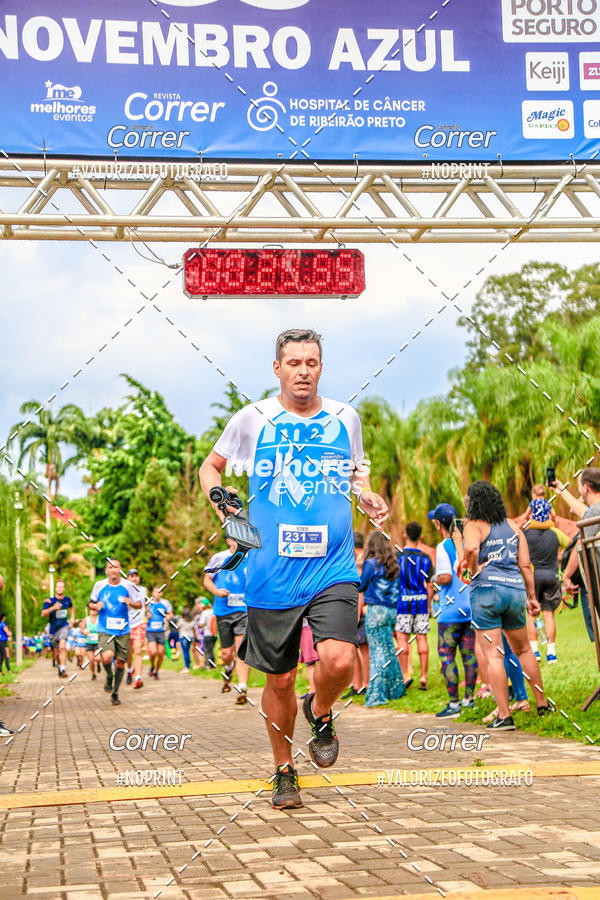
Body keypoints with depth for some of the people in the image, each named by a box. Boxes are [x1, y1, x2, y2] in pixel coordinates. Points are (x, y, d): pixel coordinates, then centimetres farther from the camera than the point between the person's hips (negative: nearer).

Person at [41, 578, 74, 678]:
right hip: (53, 628, 0)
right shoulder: (50, 601, -8)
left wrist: (72, 618, 14)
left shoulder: (67, 600, 3)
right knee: (56, 653, 10)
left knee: (62, 646, -25)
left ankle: (63, 669, -28)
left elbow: (71, 607, 27)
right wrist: (53, 608, -33)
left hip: (64, 626, 0)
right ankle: (60, 664, 41)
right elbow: (43, 614, -19)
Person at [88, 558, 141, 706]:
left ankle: (115, 693, 24)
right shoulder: (99, 585, 2)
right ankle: (109, 677, 7)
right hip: (105, 631, -1)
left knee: (120, 663, 4)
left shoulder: (127, 585, 2)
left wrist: (131, 603, -13)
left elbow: (139, 604, 9)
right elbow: (91, 602, 15)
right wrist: (95, 606, -8)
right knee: (107, 656, -25)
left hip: (123, 631, 1)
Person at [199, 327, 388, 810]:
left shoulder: (345, 418, 8)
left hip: (333, 569, 1)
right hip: (272, 573, 0)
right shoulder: (253, 419, 2)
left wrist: (367, 496, 4)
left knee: (339, 659, -20)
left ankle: (320, 712, 15)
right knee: (280, 679, 6)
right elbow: (210, 466, 16)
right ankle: (284, 771, 30)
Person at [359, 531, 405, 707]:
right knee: (390, 651, 15)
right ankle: (395, 690, 21)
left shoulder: (371, 563, -9)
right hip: (391, 610, 6)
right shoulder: (394, 564, 8)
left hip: (375, 611, -6)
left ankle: (376, 695, -5)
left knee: (377, 652, -5)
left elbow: (360, 586, -2)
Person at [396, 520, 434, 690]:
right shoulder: (425, 558, 4)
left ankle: (405, 675, -2)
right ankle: (424, 677, 4)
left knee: (402, 639, 2)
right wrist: (428, 606, 15)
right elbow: (429, 585, 6)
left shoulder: (397, 556, -4)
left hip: (403, 600, -3)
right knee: (422, 639, 5)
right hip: (421, 600, 3)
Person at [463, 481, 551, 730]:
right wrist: (531, 597, 16)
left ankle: (504, 715, -7)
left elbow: (471, 548, -25)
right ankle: (542, 703, 29)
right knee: (523, 649, 22)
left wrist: (473, 571, -7)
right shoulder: (512, 525, 14)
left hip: (487, 589, -5)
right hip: (516, 589, 6)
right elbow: (525, 565, 11)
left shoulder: (475, 525, -2)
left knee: (493, 655, -4)